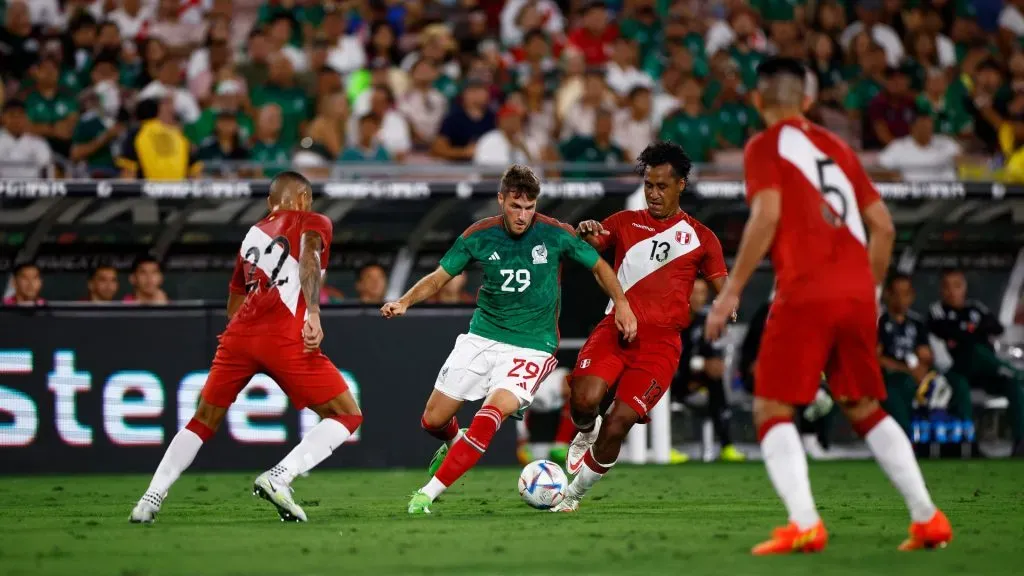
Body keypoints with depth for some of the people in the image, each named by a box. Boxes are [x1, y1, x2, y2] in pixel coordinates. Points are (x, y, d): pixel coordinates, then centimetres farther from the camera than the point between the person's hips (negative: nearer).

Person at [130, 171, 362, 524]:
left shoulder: (252, 235, 30)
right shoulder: (313, 223, 14)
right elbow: (308, 259, -10)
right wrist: (313, 313, -23)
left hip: (239, 334, 5)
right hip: (284, 335, -5)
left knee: (204, 421, 21)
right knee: (347, 416, 4)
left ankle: (151, 498, 11)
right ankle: (279, 478, -14)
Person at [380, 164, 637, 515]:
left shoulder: (556, 235, -8)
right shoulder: (479, 236, -3)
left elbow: (599, 266, 5)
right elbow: (440, 276, 4)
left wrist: (622, 304, -8)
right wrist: (405, 301, -13)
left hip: (531, 347, -3)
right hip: (481, 338, 3)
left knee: (493, 412, -27)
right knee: (432, 421, 5)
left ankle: (429, 493, -22)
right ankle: (454, 443, 45)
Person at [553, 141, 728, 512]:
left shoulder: (700, 238, 12)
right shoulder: (625, 222, 16)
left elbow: (723, 291, 11)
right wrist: (585, 235, -17)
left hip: (660, 342, -1)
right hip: (614, 328, 1)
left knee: (617, 424, -13)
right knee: (584, 399, -27)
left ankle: (574, 494, 10)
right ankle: (586, 432, 11)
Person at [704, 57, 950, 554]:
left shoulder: (765, 146, 3)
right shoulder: (836, 147, 20)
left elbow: (767, 216, -12)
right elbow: (883, 225, 17)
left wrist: (731, 290, -9)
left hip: (804, 294, -6)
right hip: (856, 293, 6)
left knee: (771, 410, -1)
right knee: (865, 409, 19)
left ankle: (804, 525, -19)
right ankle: (927, 518, 12)